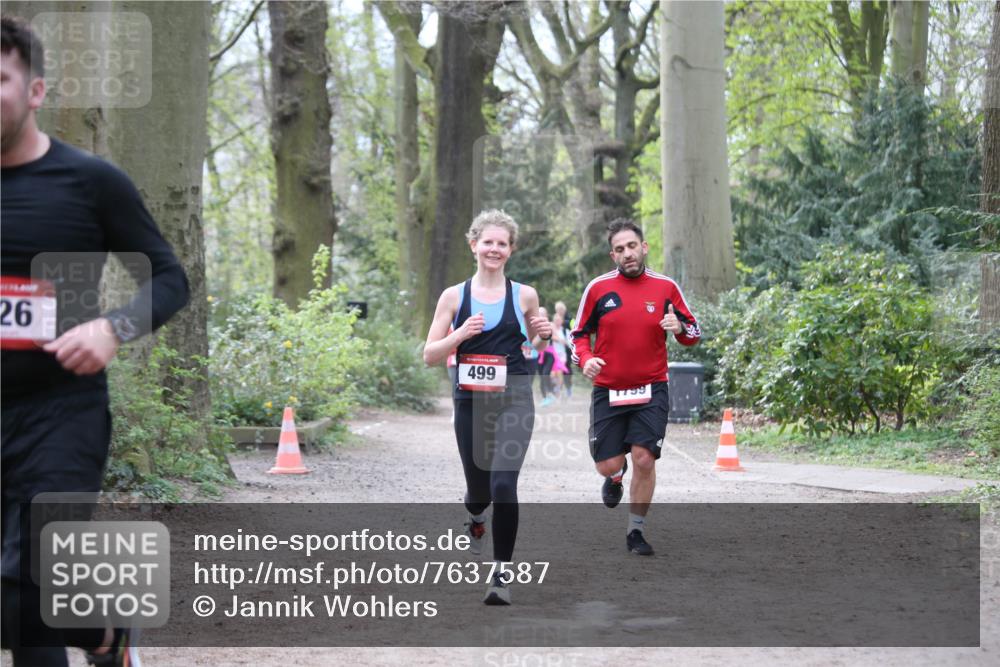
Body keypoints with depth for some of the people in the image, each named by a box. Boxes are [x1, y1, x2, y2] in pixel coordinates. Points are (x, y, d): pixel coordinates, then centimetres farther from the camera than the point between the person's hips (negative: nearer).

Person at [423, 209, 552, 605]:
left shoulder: (524, 295, 3)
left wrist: (545, 336, -4)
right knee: (478, 487, 11)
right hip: (471, 402, 1)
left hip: (514, 400, -1)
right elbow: (429, 356, 1)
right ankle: (476, 520, 51)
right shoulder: (454, 296, 3)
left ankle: (502, 575, -10)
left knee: (503, 484, -18)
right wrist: (460, 334, -15)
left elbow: (536, 345, 19)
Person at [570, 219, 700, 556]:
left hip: (651, 390, 0)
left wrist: (679, 328, -15)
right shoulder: (598, 288, -1)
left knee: (644, 460, -10)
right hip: (608, 391, 1)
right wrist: (585, 358, -11)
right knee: (608, 466, 1)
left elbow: (694, 332, 8)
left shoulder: (666, 287, 0)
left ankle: (635, 531, 7)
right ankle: (617, 476, 40)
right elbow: (579, 333, 9)